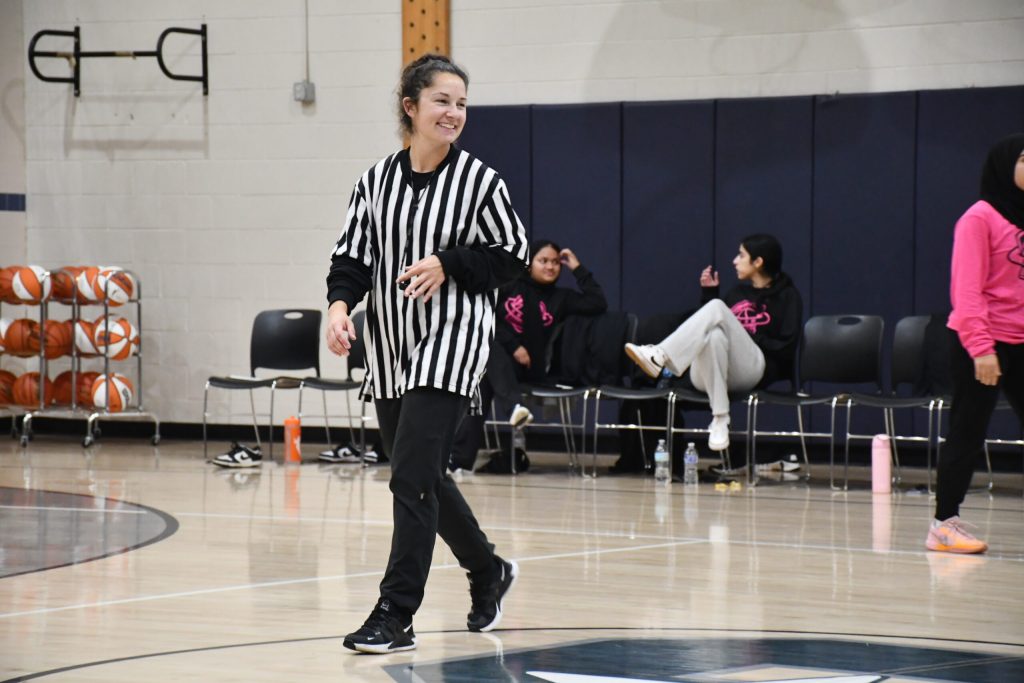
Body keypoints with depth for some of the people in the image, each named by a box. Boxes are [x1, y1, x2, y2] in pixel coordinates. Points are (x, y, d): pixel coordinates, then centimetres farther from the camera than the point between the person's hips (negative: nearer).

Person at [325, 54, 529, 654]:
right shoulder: (378, 179, 5)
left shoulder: (479, 180, -6)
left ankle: (396, 616, -9)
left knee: (412, 478, -13)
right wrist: (340, 305, -12)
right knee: (424, 477, 15)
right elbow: (352, 255, 6)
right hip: (390, 345, 5)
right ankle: (489, 574, 37)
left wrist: (448, 265, -15)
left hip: (451, 344, -5)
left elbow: (513, 256, -1)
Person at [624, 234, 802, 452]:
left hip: (754, 369, -5)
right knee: (715, 335, -35)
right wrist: (708, 293, 18)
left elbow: (786, 349, -1)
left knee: (717, 308, -29)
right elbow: (709, 325, 29)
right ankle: (719, 418, -41)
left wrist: (750, 337, -7)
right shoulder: (738, 292, 28)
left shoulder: (786, 296, 10)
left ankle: (660, 357, -44)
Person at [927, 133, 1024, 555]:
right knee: (968, 433, -3)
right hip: (981, 345, -6)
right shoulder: (981, 218, -8)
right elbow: (967, 288, -13)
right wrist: (980, 347, -20)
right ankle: (944, 524, 3)